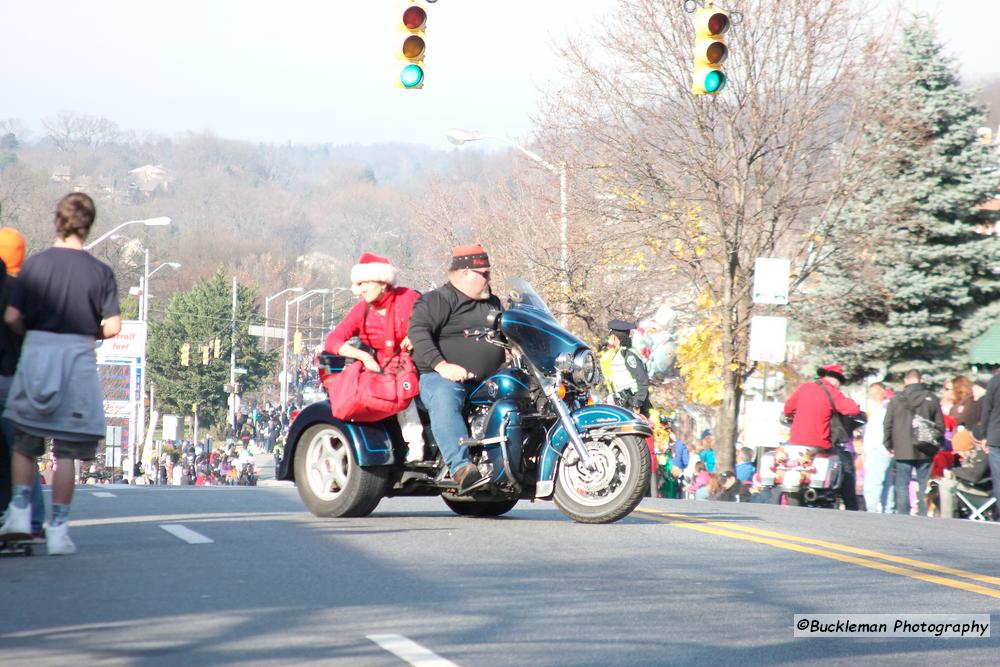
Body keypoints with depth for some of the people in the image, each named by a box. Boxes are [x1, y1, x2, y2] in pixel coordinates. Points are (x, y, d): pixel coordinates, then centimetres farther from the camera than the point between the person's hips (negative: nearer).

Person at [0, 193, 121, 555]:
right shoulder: (100, 272, -4)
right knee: (66, 451, 4)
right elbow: (113, 327, -8)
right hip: (78, 358, -1)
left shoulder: (35, 264, -2)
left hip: (35, 352, 1)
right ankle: (58, 528, 3)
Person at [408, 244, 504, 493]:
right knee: (444, 400, -39)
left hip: (487, 380, 8)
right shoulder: (439, 300, -2)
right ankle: (460, 467, -52)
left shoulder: (492, 303, 25)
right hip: (442, 378, -7)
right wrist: (442, 366, -28)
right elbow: (418, 330, -17)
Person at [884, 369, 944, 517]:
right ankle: (925, 516, 2)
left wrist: (888, 445, 12)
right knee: (924, 486, 6)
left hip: (902, 451, -1)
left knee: (902, 486, 4)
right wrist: (936, 446, 14)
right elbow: (940, 426, 4)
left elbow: (887, 425, 1)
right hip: (925, 452, 1)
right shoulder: (932, 399, 0)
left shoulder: (896, 399, -2)